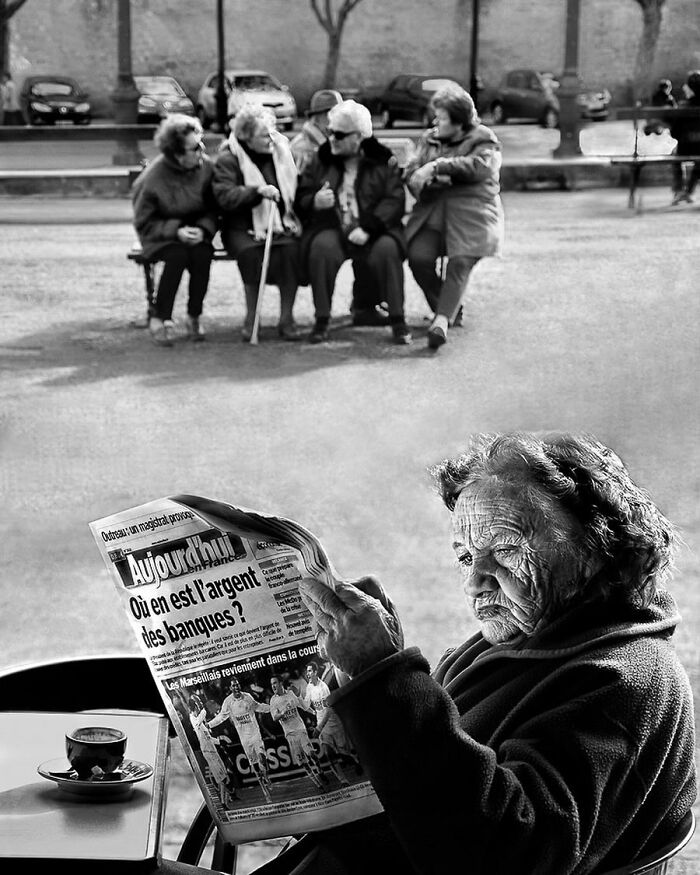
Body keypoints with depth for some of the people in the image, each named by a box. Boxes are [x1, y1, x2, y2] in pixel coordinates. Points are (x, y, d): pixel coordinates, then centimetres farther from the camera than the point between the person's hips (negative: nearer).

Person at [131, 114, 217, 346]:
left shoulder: (206, 167, -8)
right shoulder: (153, 179, -19)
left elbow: (213, 210, 1)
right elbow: (144, 223, -10)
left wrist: (203, 229, -20)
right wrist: (175, 231, -24)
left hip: (195, 232, 3)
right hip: (161, 236, -3)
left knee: (202, 254, -29)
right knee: (177, 255, -34)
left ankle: (194, 317, -10)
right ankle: (159, 318, -20)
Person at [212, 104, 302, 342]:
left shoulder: (281, 150, 13)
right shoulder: (228, 160, -2)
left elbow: (297, 187, 20)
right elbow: (225, 197, -16)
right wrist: (258, 191, -28)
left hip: (281, 224, 3)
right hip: (244, 227, -3)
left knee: (291, 248, -30)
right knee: (251, 251, -35)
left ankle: (287, 318, -19)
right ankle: (251, 318, -18)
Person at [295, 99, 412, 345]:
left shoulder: (383, 161, 4)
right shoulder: (320, 160, 12)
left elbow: (395, 201, -6)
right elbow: (301, 198, 10)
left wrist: (367, 228, -21)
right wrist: (315, 202, -16)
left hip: (372, 230, -1)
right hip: (331, 228, 1)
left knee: (387, 249, -32)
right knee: (322, 247, -32)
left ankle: (397, 320, -19)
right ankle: (321, 320, -22)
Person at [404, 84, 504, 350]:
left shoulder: (483, 140, 4)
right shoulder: (429, 139, 20)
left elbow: (480, 166, -16)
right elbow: (410, 174, 12)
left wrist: (438, 166, -15)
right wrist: (425, 179, -12)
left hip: (470, 216, -4)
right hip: (431, 214, 4)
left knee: (459, 264, -22)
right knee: (418, 257, -17)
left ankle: (442, 321, -27)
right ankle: (447, 309, 3)